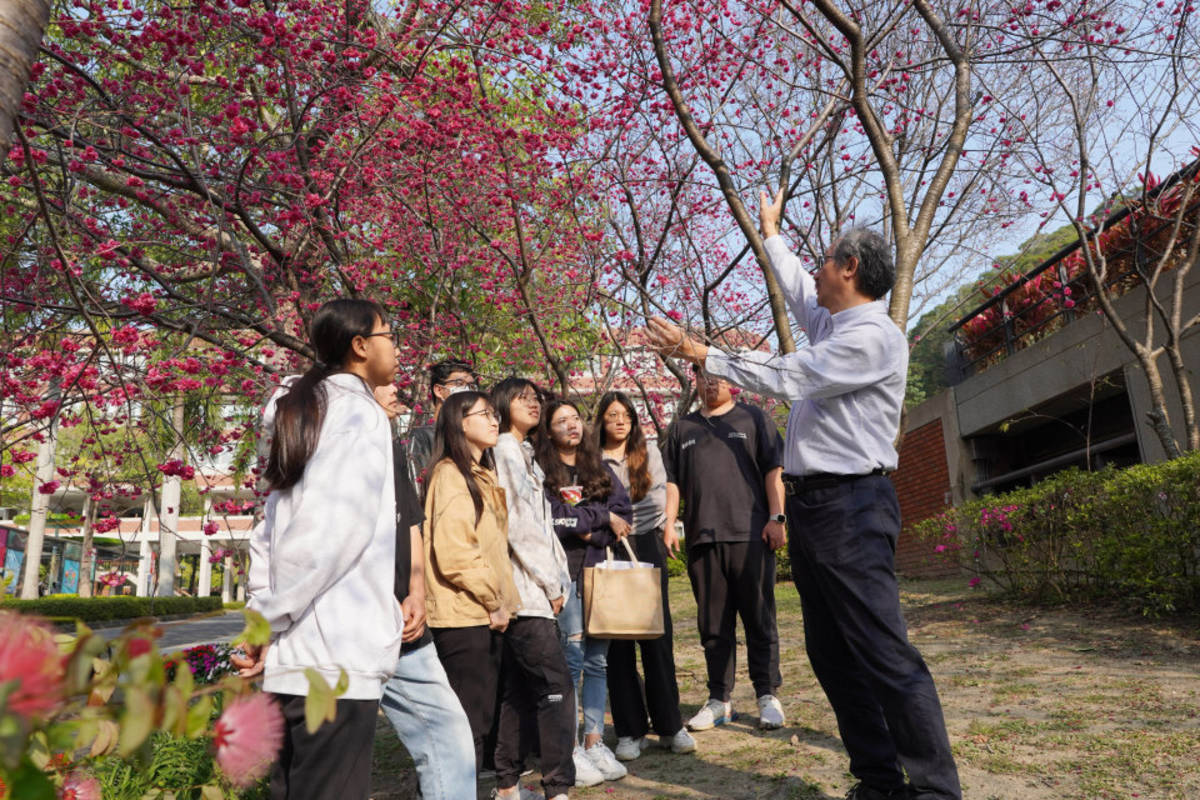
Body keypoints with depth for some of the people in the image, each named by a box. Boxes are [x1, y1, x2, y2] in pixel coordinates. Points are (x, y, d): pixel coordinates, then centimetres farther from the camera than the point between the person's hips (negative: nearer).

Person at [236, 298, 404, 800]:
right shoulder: (359, 413, -9)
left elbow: (271, 534, 15)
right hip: (334, 657, -9)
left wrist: (262, 617, 10)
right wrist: (266, 622, -10)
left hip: (292, 656, 9)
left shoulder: (306, 414, 18)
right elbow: (329, 533, -19)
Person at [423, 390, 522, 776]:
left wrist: (500, 599, 12)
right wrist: (493, 599, -13)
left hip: (486, 614, 9)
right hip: (463, 614, -9)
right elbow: (452, 552, -21)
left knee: (480, 719, 15)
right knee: (467, 724, -3)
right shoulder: (450, 474, -12)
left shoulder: (484, 476, 17)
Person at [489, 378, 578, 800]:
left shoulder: (522, 453, 19)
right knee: (556, 685, -9)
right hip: (525, 588, -9)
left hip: (526, 589, 9)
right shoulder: (506, 451, -9)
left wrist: (553, 579, 12)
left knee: (517, 690, 12)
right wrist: (550, 583, -12)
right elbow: (518, 525, -16)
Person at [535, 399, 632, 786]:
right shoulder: (540, 472, 0)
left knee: (598, 659, 6)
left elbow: (624, 514, 6)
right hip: (562, 572, -4)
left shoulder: (599, 470, 15)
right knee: (571, 659, -6)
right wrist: (602, 516, -8)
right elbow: (550, 518, -14)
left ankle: (594, 743, 15)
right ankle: (570, 750, 4)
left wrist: (587, 532, -10)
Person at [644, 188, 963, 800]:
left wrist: (699, 354, -9)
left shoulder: (873, 335, -10)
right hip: (812, 502, 10)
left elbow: (785, 376, -16)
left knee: (883, 652, -9)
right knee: (831, 653, 10)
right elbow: (798, 290, 37)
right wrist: (771, 233, 50)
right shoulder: (834, 324, 18)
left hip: (850, 505, -10)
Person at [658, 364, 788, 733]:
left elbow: (773, 469, 4)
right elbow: (672, 481, 16)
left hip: (750, 535, -3)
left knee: (759, 621, 0)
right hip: (701, 538, 3)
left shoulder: (753, 419, 11)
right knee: (713, 625, 8)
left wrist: (776, 517, -6)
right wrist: (668, 523, 5)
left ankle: (767, 696, 11)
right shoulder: (682, 428, 18)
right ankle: (719, 699, 16)